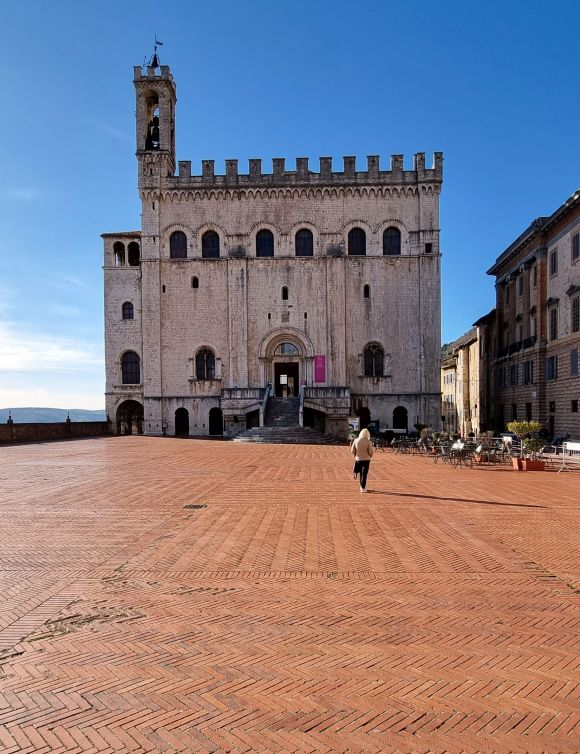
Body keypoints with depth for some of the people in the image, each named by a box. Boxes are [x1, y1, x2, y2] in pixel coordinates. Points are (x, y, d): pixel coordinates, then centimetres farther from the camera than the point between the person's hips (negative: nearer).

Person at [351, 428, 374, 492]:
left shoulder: (356, 440, -4)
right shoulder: (368, 442, -13)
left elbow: (352, 450, 0)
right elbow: (371, 451, -12)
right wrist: (370, 455, 10)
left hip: (358, 459, 3)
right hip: (366, 459, -3)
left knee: (361, 473, 19)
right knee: (364, 474, 3)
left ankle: (362, 486, 28)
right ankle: (363, 488, 2)